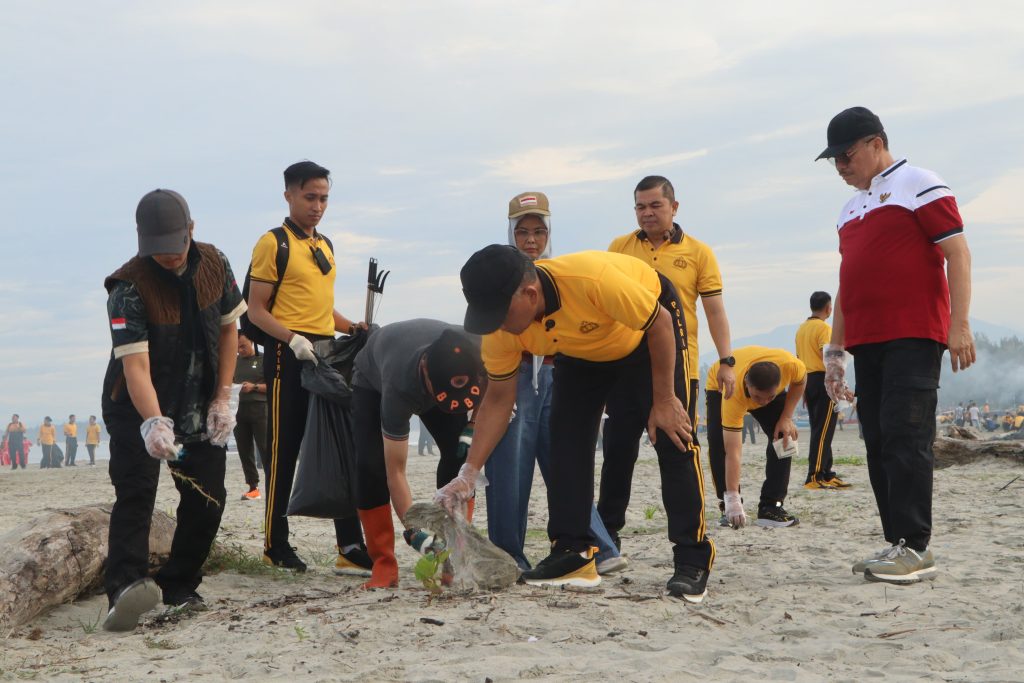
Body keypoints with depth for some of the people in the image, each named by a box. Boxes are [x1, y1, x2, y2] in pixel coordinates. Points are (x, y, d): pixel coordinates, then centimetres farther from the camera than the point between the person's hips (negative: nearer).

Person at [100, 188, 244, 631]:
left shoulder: (214, 264, -8)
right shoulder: (129, 287, -24)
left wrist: (222, 398, -3)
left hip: (199, 408, 5)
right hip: (138, 410, -5)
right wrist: (153, 423, -49)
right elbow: (135, 365, -33)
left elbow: (228, 330, 4)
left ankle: (179, 587, 14)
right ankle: (125, 588, -28)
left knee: (207, 497, 2)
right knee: (136, 493, -19)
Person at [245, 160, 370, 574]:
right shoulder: (274, 244, -4)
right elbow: (256, 310, -9)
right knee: (284, 450, 0)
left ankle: (350, 547, 5)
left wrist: (351, 327, 9)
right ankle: (275, 544, 10)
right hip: (288, 356, -7)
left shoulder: (325, 245, 18)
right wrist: (292, 339, -23)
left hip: (327, 354, 7)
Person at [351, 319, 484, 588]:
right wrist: (413, 533, -48)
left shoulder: (474, 353, -38)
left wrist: (472, 429, -24)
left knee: (460, 453, -17)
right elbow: (395, 472, -42)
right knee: (371, 464, -22)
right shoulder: (398, 388, -47)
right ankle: (383, 565, -13)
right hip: (374, 379, -3)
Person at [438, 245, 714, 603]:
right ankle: (571, 554, 2)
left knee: (673, 438, -13)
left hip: (650, 329, -5)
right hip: (583, 351, 5)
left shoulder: (594, 278, -45)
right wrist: (468, 473, -21)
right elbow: (498, 400, -14)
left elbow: (661, 323, -29)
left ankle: (693, 560, -8)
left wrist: (664, 400, -23)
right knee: (566, 437, -5)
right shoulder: (502, 328, -27)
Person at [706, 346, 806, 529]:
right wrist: (733, 500, -48)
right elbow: (733, 453, -45)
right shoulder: (733, 393, -47)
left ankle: (770, 507, -8)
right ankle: (728, 507, -7)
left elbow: (800, 380, -12)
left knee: (783, 438, -15)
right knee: (719, 444, -22)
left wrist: (787, 418, -22)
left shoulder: (790, 365, -42)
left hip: (768, 384, 3)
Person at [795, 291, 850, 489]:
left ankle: (826, 474, 16)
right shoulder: (824, 328, -10)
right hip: (823, 379, -9)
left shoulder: (801, 328, 15)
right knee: (823, 431, -8)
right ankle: (814, 477, -12)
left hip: (807, 380, 9)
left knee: (819, 430, 12)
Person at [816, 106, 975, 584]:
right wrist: (835, 350, 20)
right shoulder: (852, 208, 23)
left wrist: (959, 323, -17)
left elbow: (957, 252, -8)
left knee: (905, 438, -13)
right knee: (879, 444, 4)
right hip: (866, 342, 8)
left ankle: (914, 548, -12)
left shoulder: (917, 185, 0)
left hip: (913, 338, -8)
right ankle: (897, 544, 7)